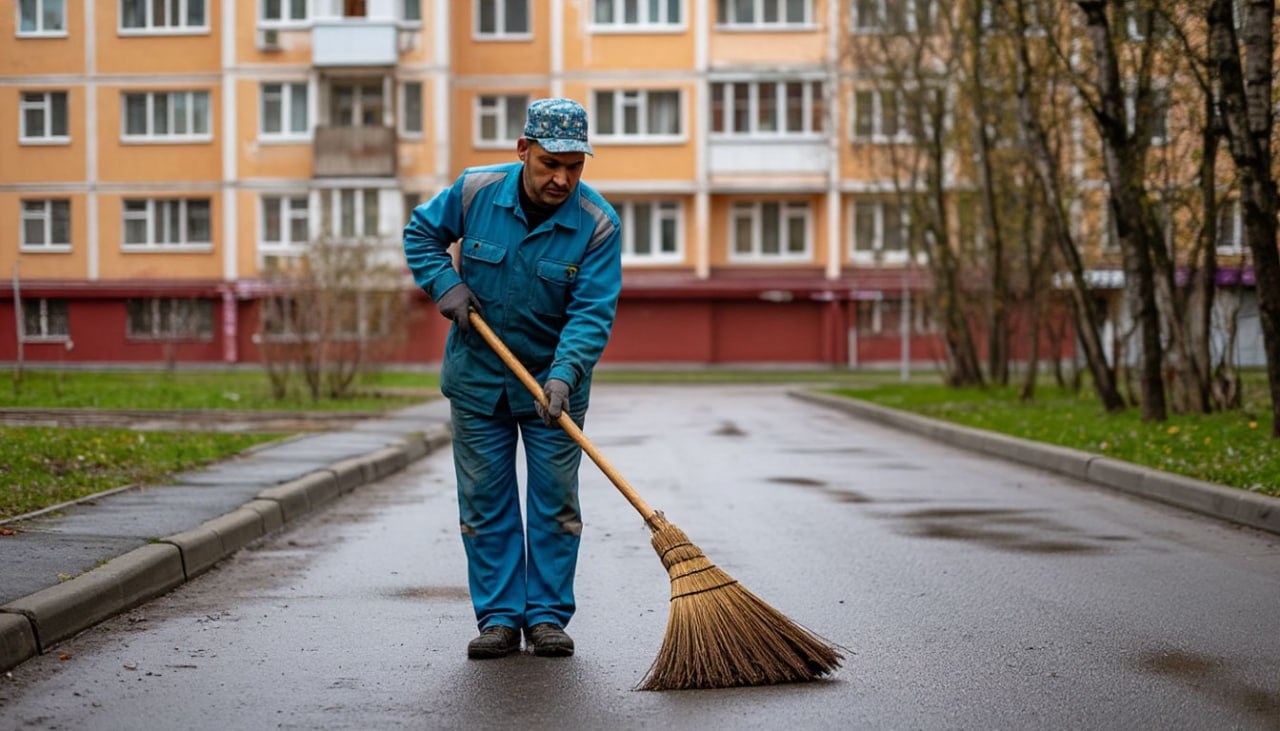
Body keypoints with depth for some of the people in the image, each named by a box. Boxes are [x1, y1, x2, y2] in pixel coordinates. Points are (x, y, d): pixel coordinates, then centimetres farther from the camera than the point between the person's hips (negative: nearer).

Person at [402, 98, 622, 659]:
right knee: (485, 502, 5)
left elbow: (592, 313, -22)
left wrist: (564, 375, -36)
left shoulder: (598, 224, -18)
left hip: (553, 382, -1)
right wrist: (445, 283, -11)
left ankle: (547, 616, 13)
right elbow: (421, 233, 5)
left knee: (555, 502, 3)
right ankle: (499, 617, 13)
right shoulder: (474, 191, -13)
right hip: (477, 378, 1)